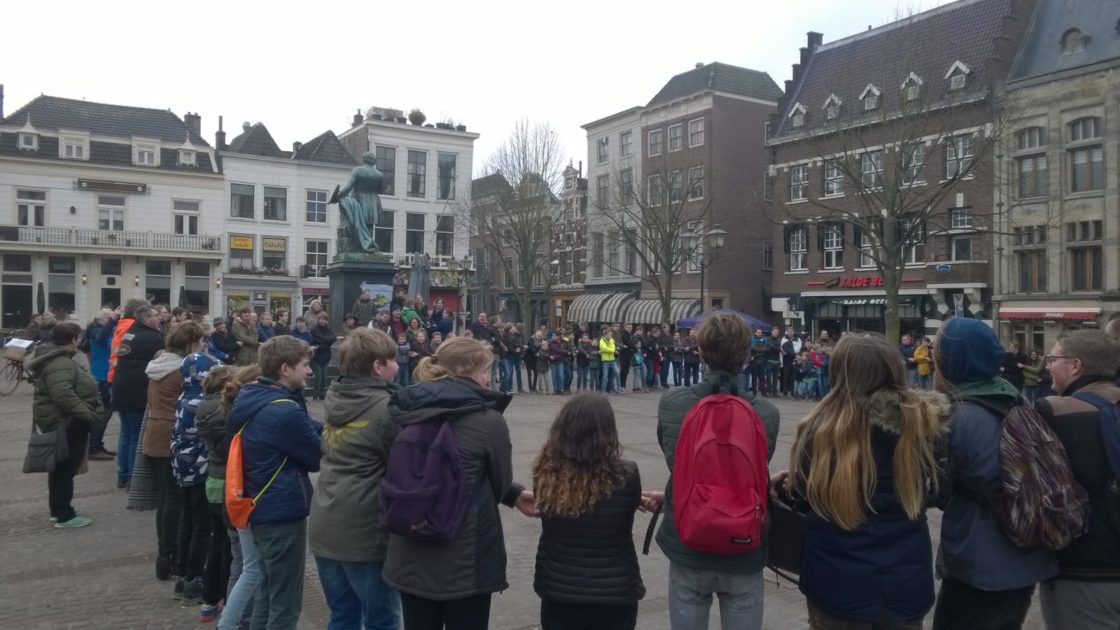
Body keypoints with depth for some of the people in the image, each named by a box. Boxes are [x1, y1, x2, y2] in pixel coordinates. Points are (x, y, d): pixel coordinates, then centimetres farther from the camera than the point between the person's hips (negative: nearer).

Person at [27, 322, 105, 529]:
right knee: (65, 469, -4)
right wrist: (88, 414, -27)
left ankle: (57, 511, 29)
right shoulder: (59, 364, -22)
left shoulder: (60, 359, 14)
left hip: (65, 422, 11)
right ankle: (64, 516, 3)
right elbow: (63, 395, -33)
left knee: (61, 468, 18)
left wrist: (87, 413, 17)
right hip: (66, 424, -11)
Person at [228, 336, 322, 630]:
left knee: (268, 591, 24)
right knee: (285, 603, 4)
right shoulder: (285, 412, -25)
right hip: (283, 512, -9)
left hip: (261, 507, 10)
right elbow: (317, 458, -13)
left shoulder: (252, 397, 3)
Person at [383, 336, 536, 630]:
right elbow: (499, 483, -4)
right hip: (465, 560, -5)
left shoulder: (410, 412, 2)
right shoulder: (488, 421, -16)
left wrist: (514, 494, 11)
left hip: (410, 556, 5)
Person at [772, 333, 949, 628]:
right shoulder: (923, 420, -10)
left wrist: (785, 487, 13)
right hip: (906, 580, 3)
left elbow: (807, 498, -7)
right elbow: (937, 489, 6)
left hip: (838, 583, -3)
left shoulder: (822, 427, -19)